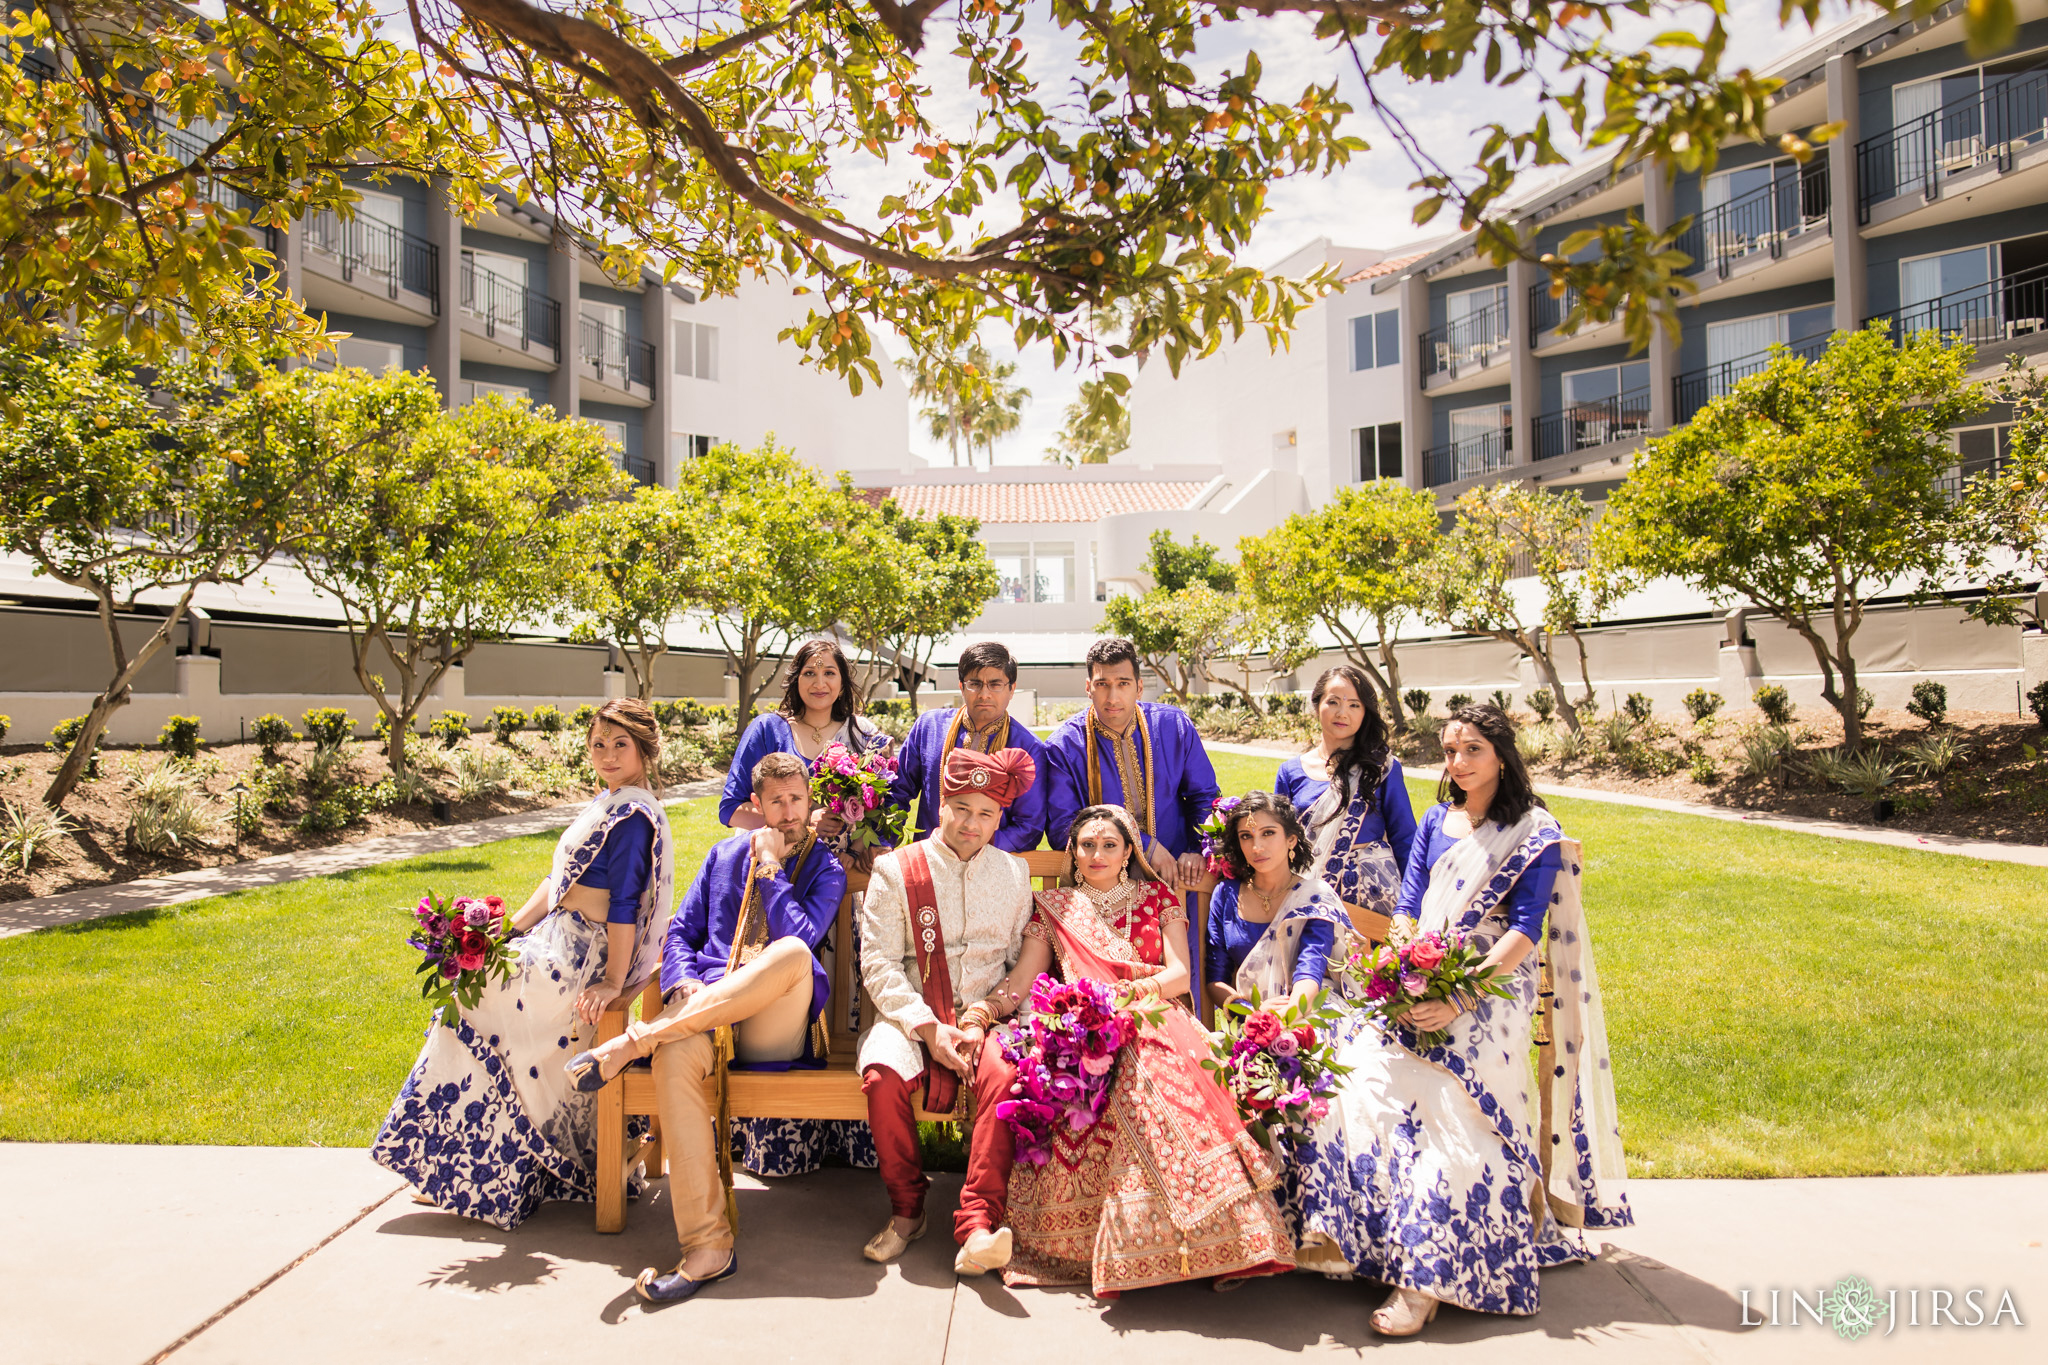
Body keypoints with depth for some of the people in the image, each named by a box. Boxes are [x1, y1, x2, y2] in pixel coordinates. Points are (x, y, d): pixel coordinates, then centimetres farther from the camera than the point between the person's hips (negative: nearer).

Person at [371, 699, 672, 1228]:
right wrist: (508, 928, 9)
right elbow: (559, 879, 15)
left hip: (574, 958, -10)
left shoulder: (632, 816, -19)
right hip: (557, 943, 10)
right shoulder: (609, 805, 13)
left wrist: (611, 982, -23)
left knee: (470, 997, -2)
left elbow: (624, 906, -23)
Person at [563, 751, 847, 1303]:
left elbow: (799, 937, -10)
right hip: (706, 1010, 2)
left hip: (773, 1027, -2)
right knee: (677, 1057, -35)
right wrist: (685, 984, -4)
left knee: (795, 953, -37)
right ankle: (707, 1246, -33)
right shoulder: (725, 853, 20)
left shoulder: (825, 868, 9)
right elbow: (680, 931, 16)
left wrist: (770, 869, -4)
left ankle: (637, 1039, -31)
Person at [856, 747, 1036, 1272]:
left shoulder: (1013, 874, 13)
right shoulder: (896, 870, 4)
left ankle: (978, 1227, -27)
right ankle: (907, 1210, -7)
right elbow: (878, 964, -2)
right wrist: (929, 1028, -14)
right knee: (883, 1074, -31)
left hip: (986, 1017, 1)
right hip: (912, 1013, -1)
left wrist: (980, 1018, -8)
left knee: (1005, 1074, -32)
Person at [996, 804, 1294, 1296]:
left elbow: (1180, 974, 6)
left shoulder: (1158, 898, 18)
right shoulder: (1054, 907, 20)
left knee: (1154, 1061, -37)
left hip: (1155, 1017, 0)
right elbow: (1023, 977, 10)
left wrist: (1133, 990, -14)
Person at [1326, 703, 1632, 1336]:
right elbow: (1407, 909, 12)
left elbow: (1525, 932, -9)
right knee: (1368, 1087, -18)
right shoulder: (1435, 823, 15)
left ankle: (1427, 1280, -15)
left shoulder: (1536, 833, -1)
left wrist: (1460, 999, -20)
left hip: (1491, 992, -4)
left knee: (1453, 1119, -21)